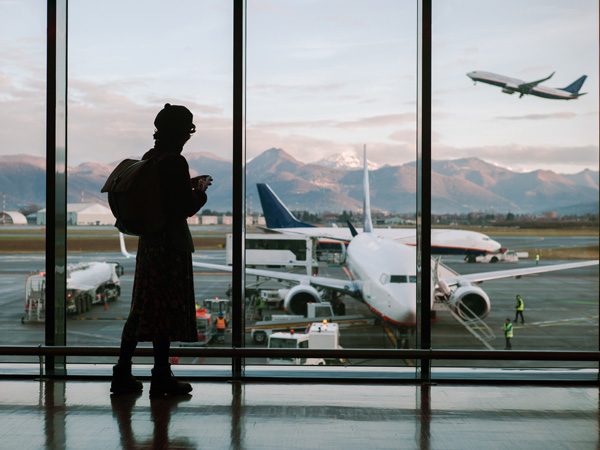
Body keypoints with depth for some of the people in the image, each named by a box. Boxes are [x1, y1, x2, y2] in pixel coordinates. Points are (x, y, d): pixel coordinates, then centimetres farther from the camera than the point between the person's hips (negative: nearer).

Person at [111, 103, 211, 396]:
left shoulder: (149, 158, 9)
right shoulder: (175, 162, -17)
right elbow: (188, 208, -15)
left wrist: (189, 185, 20)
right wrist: (201, 190, 3)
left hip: (149, 239, 8)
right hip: (171, 242, -8)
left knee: (144, 305, 14)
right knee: (166, 307, 1)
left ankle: (122, 374, 17)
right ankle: (161, 377, 10)